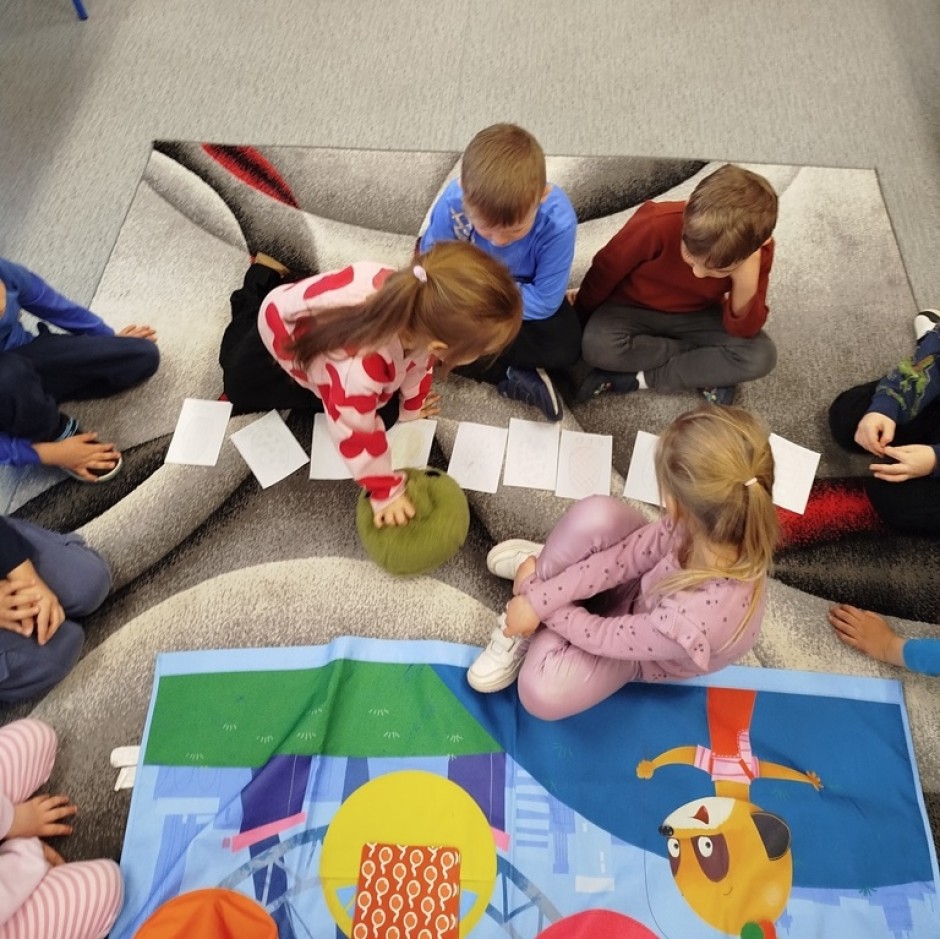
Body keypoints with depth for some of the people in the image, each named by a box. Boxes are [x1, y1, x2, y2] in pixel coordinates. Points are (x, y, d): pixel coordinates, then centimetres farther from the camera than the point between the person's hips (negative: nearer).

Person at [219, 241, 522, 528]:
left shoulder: (419, 307, -32)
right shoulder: (359, 370, -52)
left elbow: (420, 359, -10)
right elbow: (356, 436, -35)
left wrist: (410, 406, 7)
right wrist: (386, 493, -22)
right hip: (281, 336, -3)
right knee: (238, 385, 23)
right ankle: (258, 286, 38)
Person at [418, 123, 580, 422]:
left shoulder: (558, 220, -35)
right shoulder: (451, 204, -33)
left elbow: (543, 302, -27)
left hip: (523, 294, -1)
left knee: (565, 346, -26)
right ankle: (512, 377, -17)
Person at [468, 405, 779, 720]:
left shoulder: (692, 623, -46)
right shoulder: (717, 524, -32)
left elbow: (606, 637, -30)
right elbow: (628, 554, -23)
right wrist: (538, 599, -27)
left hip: (643, 644, -3)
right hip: (647, 581, 4)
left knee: (542, 693, -25)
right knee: (595, 515, -31)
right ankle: (541, 567, 0)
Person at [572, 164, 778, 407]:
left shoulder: (759, 253, -24)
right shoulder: (656, 224, -34)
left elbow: (743, 332, -18)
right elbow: (605, 270, -16)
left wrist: (746, 287, -38)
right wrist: (581, 315, 0)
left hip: (696, 315, 1)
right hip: (635, 308, -1)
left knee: (760, 355, -22)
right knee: (597, 347, -33)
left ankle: (640, 378, -19)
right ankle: (709, 371, -14)